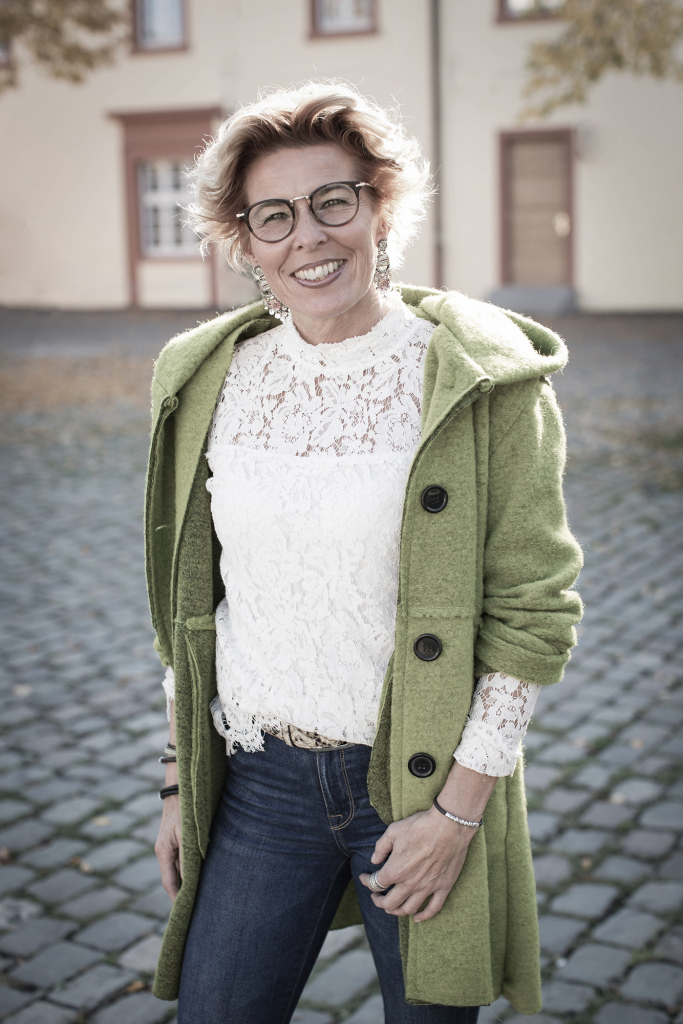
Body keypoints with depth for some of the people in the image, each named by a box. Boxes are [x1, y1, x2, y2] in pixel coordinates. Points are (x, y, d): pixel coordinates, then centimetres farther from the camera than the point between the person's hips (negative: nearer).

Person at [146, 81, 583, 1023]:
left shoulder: (483, 380, -10)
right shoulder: (216, 381, 3)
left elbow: (534, 611, -10)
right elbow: (192, 604, 10)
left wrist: (458, 810, -12)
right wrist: (182, 782, 10)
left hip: (426, 784, -3)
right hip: (260, 780, 3)